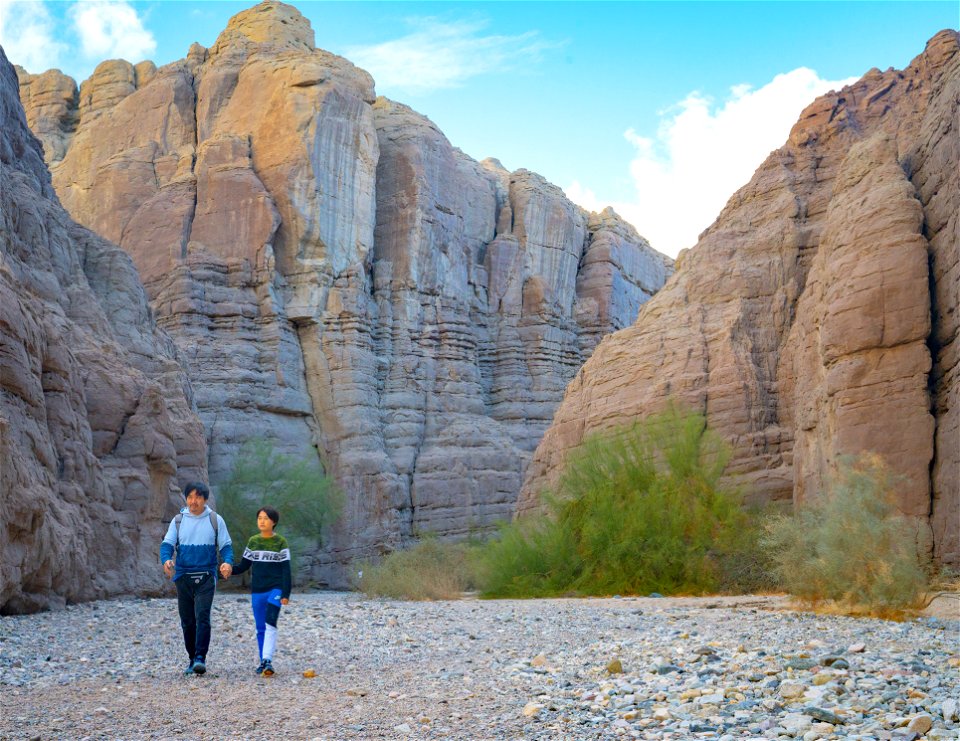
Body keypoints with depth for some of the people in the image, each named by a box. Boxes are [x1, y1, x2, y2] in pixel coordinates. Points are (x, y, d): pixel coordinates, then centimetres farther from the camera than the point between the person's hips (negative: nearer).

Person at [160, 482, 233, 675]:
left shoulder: (215, 520, 3)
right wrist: (166, 559, -21)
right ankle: (192, 659, 19)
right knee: (187, 621, 8)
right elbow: (167, 543, 1)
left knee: (202, 617, -16)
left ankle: (200, 658, -15)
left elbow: (226, 545, 4)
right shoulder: (178, 520, 7)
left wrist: (227, 562, -17)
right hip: (183, 576, 3)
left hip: (206, 577, -3)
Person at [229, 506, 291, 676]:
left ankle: (268, 660, -25)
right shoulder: (253, 541, 10)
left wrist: (285, 593, -9)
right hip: (257, 591, 4)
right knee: (260, 628, 7)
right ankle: (263, 662, 14)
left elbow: (286, 570, -2)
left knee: (270, 624, -19)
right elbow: (244, 565, 11)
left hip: (275, 590, -4)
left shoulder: (281, 542, -1)